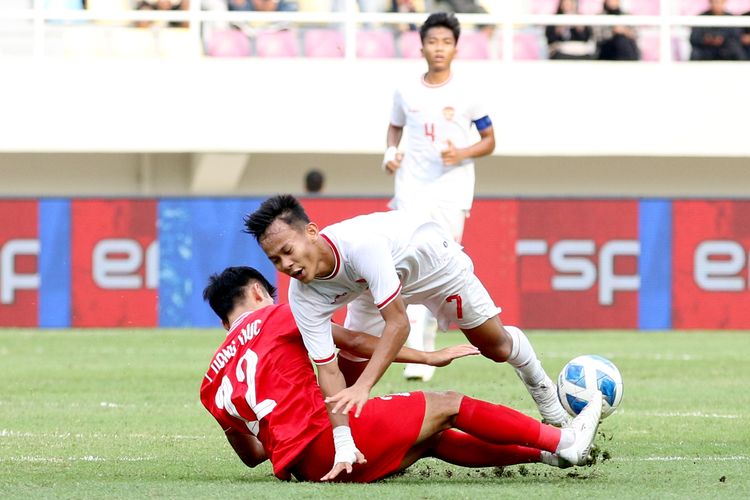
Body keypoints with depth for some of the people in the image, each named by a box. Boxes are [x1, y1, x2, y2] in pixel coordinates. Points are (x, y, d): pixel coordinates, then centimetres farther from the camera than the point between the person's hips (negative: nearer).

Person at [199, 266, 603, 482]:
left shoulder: (212, 384, 20)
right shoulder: (271, 318, 3)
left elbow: (252, 455, 28)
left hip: (297, 465, 7)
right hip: (324, 438, -7)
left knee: (433, 440, 20)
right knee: (448, 405, 5)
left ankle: (549, 454, 22)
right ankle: (563, 441, 9)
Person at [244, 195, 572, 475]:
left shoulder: (360, 242, -47)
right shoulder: (303, 296, -32)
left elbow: (398, 323, -46)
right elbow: (328, 369, -32)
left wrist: (363, 386, -56)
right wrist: (343, 439, -44)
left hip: (430, 258, -4)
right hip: (371, 286, 4)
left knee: (495, 346, 7)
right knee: (348, 372, -8)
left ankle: (538, 383, 38)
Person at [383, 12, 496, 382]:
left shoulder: (466, 93, 0)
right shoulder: (407, 92, 4)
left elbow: (489, 140, 6)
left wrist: (462, 154, -13)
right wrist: (390, 152, 2)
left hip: (452, 188, -1)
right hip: (412, 187, 1)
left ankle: (427, 343, 15)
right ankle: (415, 353, -16)